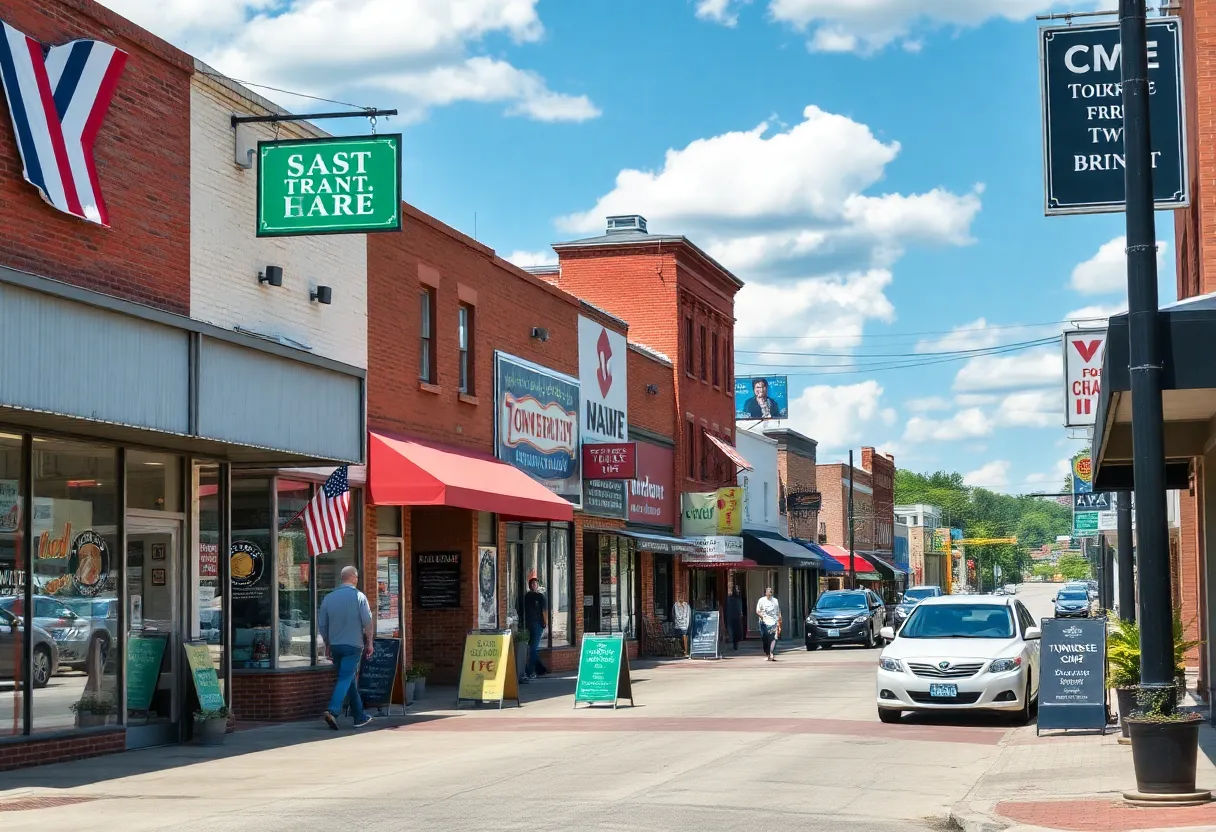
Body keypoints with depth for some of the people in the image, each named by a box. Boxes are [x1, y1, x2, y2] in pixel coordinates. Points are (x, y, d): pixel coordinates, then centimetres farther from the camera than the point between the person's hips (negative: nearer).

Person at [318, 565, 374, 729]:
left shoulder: (328, 598, 6)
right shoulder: (358, 597, -6)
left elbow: (322, 625, 10)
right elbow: (367, 622, -9)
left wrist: (328, 645, 20)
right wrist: (370, 643, 1)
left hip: (335, 646, 5)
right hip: (353, 645, -5)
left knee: (350, 679, 15)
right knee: (346, 679, -8)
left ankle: (360, 716, 20)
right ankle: (333, 711, -27)